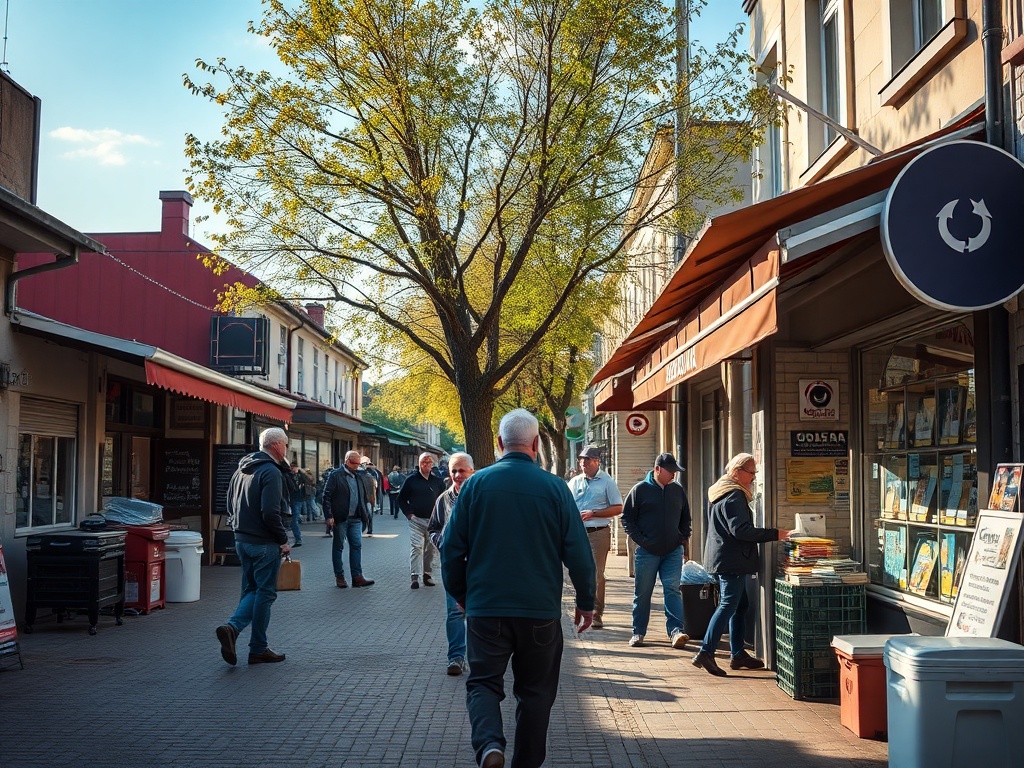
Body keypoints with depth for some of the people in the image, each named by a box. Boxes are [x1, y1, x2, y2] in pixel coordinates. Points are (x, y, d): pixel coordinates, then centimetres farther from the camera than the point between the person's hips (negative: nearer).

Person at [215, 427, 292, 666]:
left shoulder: (242, 469, 13)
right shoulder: (271, 472, -16)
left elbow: (230, 505, 19)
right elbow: (271, 513, -23)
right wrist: (283, 540, -14)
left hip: (241, 540, 8)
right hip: (264, 543, -8)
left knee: (251, 590, 17)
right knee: (265, 593, 2)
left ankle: (232, 627, -4)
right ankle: (258, 650, 8)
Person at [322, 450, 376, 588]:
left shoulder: (358, 476, 14)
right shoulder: (336, 475, -6)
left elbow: (363, 497, 18)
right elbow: (327, 496, -10)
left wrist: (363, 514, 9)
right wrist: (329, 516, -16)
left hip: (355, 518, 6)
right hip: (340, 518, -6)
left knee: (357, 546, 1)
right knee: (338, 547, 5)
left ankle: (357, 577, 3)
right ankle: (339, 577, 12)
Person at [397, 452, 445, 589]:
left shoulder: (437, 481, 9)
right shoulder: (411, 480, 1)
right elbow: (401, 499, 5)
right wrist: (409, 513, -4)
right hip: (416, 520, -3)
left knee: (430, 549, 8)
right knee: (417, 547, -12)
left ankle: (428, 575, 17)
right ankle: (415, 576, -13)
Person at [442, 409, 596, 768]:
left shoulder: (476, 484, -3)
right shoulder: (554, 487, -6)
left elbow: (451, 547, 1)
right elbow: (578, 552, -4)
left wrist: (460, 594, 17)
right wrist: (586, 602, 8)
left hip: (485, 607, 0)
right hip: (541, 608, 0)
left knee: (483, 681, 10)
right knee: (535, 690, 14)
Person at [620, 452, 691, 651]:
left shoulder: (678, 490, 9)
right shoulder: (640, 489, -3)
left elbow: (686, 518, 21)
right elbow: (627, 517, -1)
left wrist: (683, 538, 9)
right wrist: (640, 540, -8)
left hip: (673, 552, 2)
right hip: (647, 551, -2)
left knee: (672, 590, -7)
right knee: (642, 593, 5)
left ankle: (676, 631, -11)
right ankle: (638, 632, 14)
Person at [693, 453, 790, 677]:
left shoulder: (719, 492, 17)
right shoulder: (734, 496, -16)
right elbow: (741, 530, -24)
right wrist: (774, 534, -22)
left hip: (720, 557, 11)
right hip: (732, 560, -11)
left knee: (739, 605, 14)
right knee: (728, 605, -10)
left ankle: (738, 654, 19)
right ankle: (706, 652, -13)